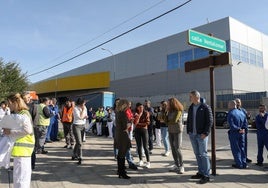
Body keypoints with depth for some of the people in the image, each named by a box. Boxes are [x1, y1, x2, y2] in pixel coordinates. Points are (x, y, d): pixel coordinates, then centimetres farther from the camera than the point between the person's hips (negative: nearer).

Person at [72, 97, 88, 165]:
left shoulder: (85, 108, 6)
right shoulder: (75, 109, -13)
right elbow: (80, 117, -22)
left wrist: (85, 117, -6)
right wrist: (83, 109, -16)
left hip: (83, 126, 7)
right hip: (76, 126, -7)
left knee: (78, 142, 15)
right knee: (79, 143, -12)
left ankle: (74, 155, 31)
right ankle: (80, 158, -10)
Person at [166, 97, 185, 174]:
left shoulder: (178, 111, -12)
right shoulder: (170, 111, 9)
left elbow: (174, 121, -19)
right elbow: (167, 120, 6)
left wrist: (168, 122, -4)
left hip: (178, 131, -7)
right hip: (171, 131, 7)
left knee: (177, 149, -8)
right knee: (173, 149, 6)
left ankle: (181, 167, 1)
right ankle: (176, 165, 14)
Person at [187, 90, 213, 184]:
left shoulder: (205, 107, -7)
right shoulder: (191, 108, 12)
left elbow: (210, 121, -10)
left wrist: (205, 133, -16)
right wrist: (188, 131, 9)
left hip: (201, 135, -6)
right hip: (192, 135, 6)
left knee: (203, 154, -3)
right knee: (197, 154, 11)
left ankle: (206, 175, 4)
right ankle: (201, 172, 20)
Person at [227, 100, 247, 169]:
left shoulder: (230, 113, -13)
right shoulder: (241, 112, 9)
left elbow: (232, 125, -20)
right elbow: (245, 123, 7)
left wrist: (239, 129, -11)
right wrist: (242, 129, -3)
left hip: (234, 133, -6)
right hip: (241, 133, 6)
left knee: (235, 149, 3)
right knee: (242, 148, 15)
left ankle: (239, 164, 5)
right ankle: (244, 164, 17)